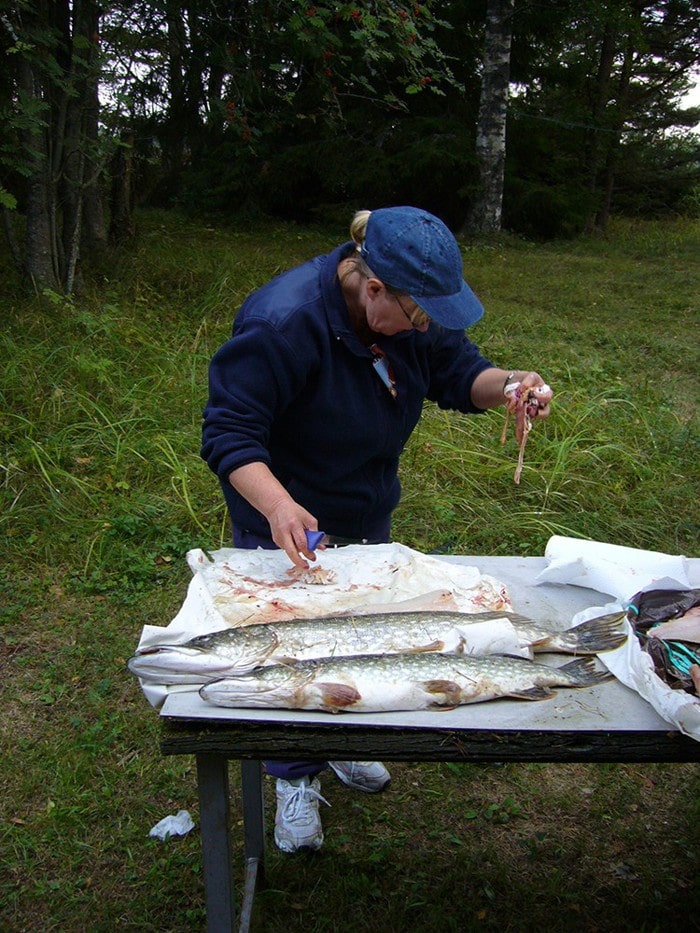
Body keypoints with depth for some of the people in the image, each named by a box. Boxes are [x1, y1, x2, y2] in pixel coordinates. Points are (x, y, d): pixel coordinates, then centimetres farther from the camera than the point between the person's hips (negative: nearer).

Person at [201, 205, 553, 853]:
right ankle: (297, 780, 29)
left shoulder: (412, 307, -12)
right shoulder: (282, 322, -33)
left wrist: (506, 384, -26)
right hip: (290, 523, -6)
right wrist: (277, 506, -47)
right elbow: (229, 433, -31)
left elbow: (457, 372, -3)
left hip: (368, 514, 7)